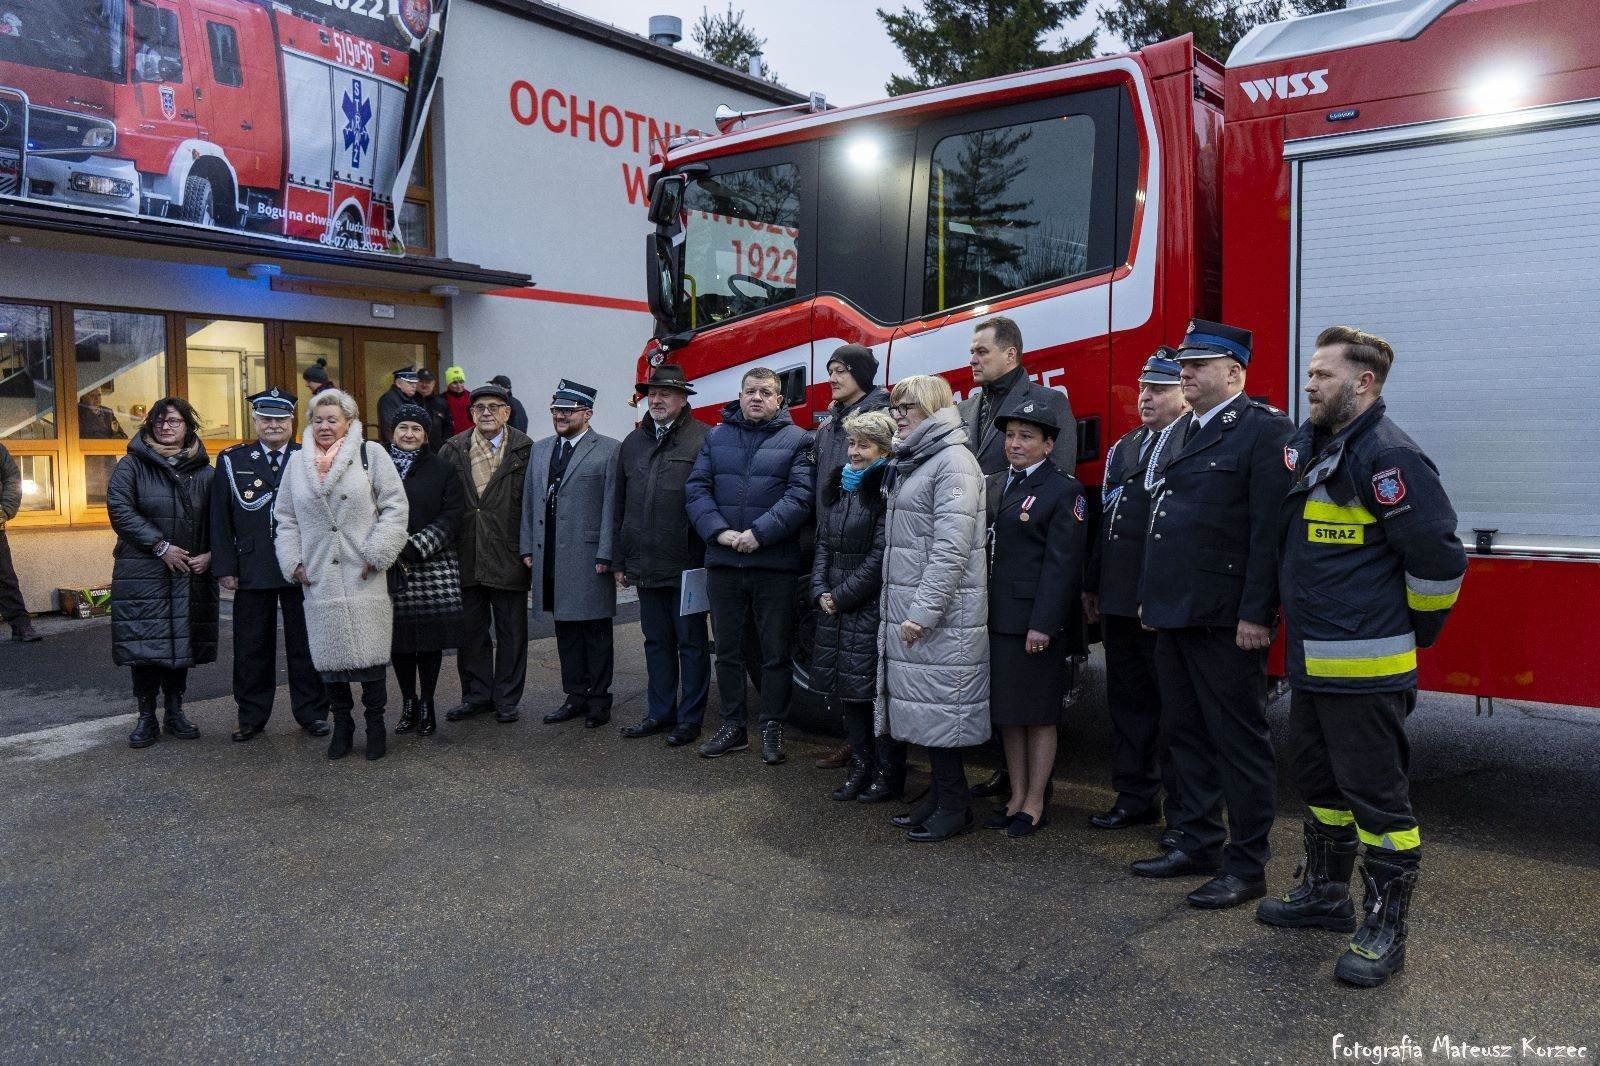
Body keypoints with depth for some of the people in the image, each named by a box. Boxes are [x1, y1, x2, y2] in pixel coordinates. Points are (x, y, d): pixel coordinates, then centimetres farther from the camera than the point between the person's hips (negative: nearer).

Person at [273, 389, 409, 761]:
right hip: (319, 577, 3)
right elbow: (285, 518, 16)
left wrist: (377, 554, -8)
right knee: (329, 653, 6)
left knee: (369, 650, -2)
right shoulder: (297, 462, 12)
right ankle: (342, 724, 19)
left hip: (364, 578, -3)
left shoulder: (371, 454, 1)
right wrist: (293, 562, 6)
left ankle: (375, 724, 11)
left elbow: (395, 506, -2)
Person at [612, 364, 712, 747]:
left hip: (687, 566, -6)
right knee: (656, 641, 15)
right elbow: (620, 507, 15)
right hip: (644, 566, 6)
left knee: (691, 643, 6)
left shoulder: (703, 440, -7)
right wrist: (620, 561, 13)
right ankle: (660, 713, 26)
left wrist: (709, 558, -12)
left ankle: (690, 719, 15)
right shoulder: (632, 443, 12)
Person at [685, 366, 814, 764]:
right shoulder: (717, 437, 12)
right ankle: (733, 726, 23)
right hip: (722, 563, 3)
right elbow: (696, 489, 3)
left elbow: (800, 497, -10)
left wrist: (759, 533, -18)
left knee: (776, 651, 5)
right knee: (727, 649, 11)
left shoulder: (797, 440, 1)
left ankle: (772, 728, 17)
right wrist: (720, 532, -12)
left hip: (775, 563, -3)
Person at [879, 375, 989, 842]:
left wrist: (923, 612, -21)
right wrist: (896, 608, 17)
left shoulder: (953, 461, -11)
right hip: (906, 608, 9)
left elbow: (951, 547, -19)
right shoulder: (909, 462, 18)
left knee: (938, 704, -4)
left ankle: (954, 807, 8)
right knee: (922, 704, 12)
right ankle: (941, 794, 22)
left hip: (941, 612, -9)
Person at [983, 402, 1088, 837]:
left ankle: (1035, 803, 13)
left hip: (1034, 619, -7)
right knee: (1006, 710, 12)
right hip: (997, 617, 7)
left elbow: (1062, 563, -13)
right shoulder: (993, 485, 14)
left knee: (1038, 713, 3)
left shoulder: (1063, 491, -7)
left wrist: (1043, 624, -19)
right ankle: (1016, 796, 24)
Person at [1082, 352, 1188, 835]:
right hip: (1119, 604, 8)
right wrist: (1092, 585, 18)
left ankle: (1184, 813, 13)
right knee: (1127, 703, 15)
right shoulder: (1124, 447, 15)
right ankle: (1134, 797, 28)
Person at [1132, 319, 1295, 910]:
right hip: (1174, 613, 9)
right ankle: (1198, 843, 28)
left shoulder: (1265, 429, -10)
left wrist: (1256, 613, -20)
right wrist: (1150, 596, 17)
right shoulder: (1179, 433, 16)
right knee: (1187, 734, 16)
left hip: (1225, 618, -8)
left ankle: (1246, 865, 13)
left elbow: (1270, 529, -16)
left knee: (1239, 741, 2)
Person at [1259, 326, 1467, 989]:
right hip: (1312, 660, 10)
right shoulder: (1309, 446, 12)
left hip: (1366, 666, -10)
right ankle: (1325, 893, 37)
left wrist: (1415, 632, -7)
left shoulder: (1387, 456, -17)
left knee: (1375, 795, 1)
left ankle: (1386, 927, 13)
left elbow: (1438, 555, -18)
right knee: (1317, 780, 21)